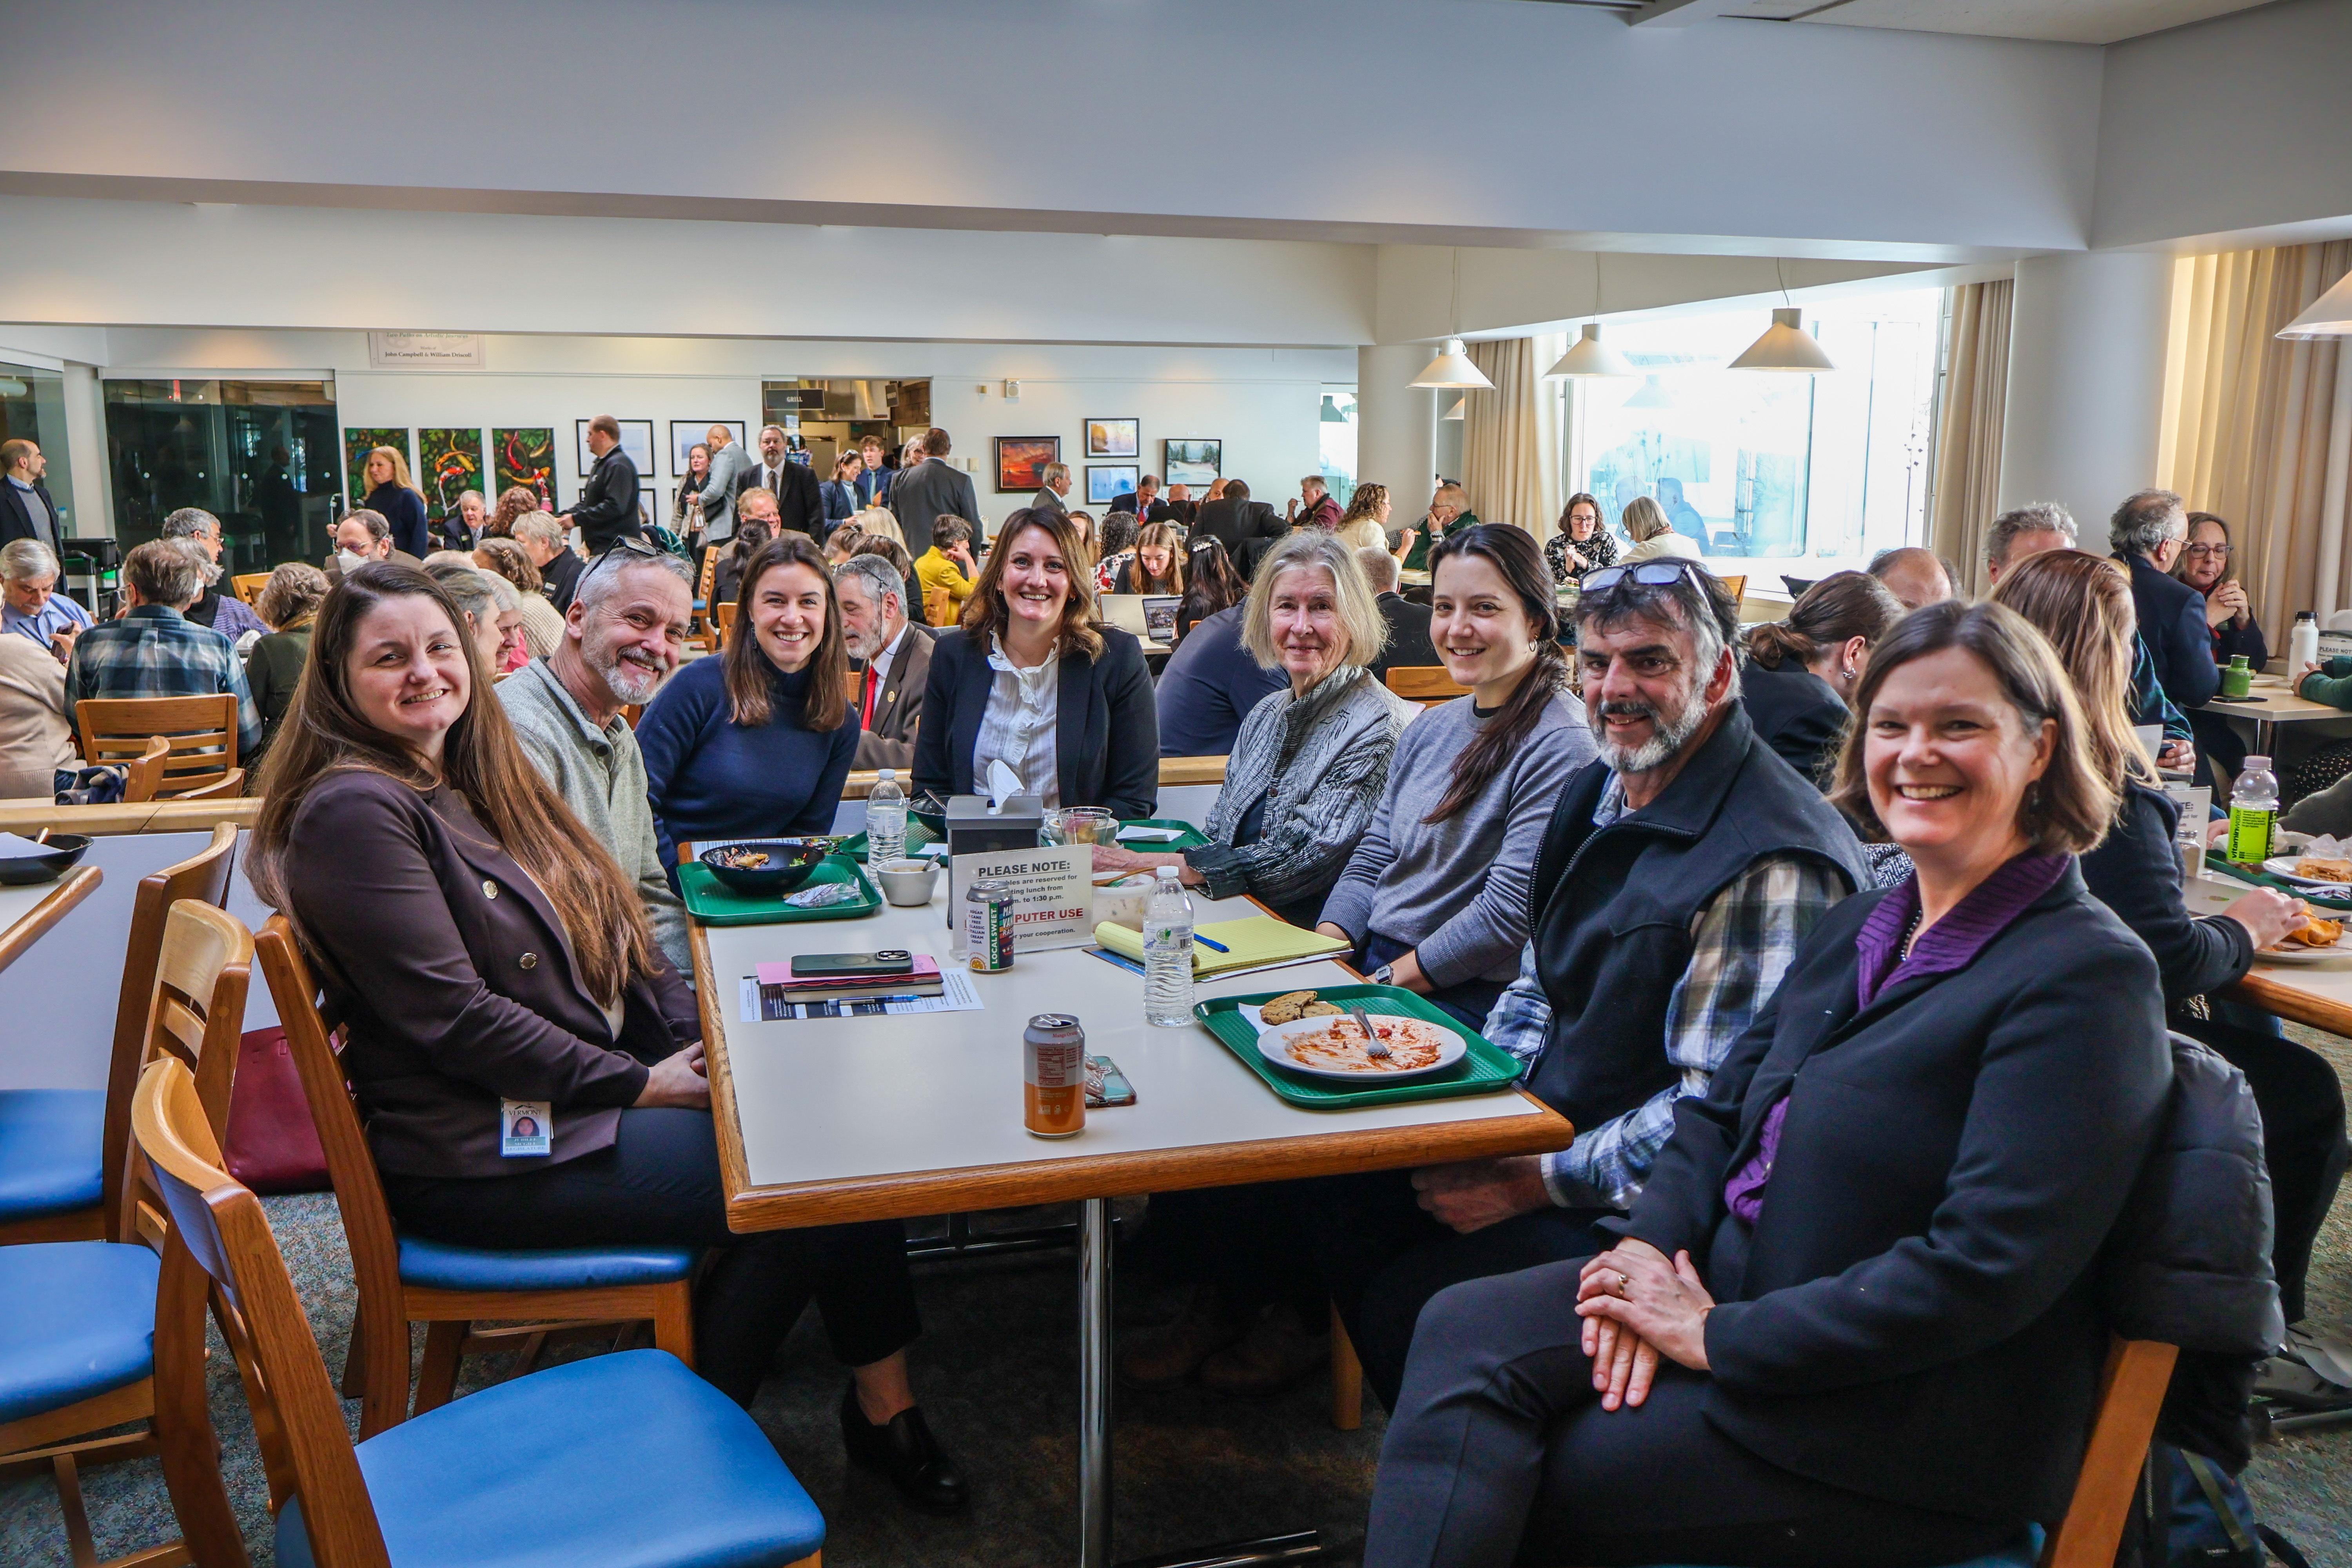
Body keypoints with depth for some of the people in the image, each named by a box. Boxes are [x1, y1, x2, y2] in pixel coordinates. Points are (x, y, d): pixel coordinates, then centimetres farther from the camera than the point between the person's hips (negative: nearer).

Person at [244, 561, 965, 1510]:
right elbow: (454, 1017, -20)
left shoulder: (470, 782, 14)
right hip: (482, 1157, -8)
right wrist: (642, 1084, -16)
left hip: (579, 1089, 8)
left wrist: (696, 1031, -1)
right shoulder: (353, 812, -14)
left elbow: (603, 941, 14)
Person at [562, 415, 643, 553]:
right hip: (599, 547, 10)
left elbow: (614, 506, -24)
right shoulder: (600, 464, 23)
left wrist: (576, 519, -19)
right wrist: (563, 518, 11)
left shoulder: (619, 465, -13)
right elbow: (587, 503, 27)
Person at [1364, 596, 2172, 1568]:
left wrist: (1722, 1337, -20)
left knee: (1532, 1486, -15)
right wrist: (1650, 1242, -7)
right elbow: (1725, 1106, 13)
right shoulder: (1865, 924, 11)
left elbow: (1985, 1269, -23)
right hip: (1737, 1285, 7)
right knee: (1463, 1333, -13)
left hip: (1911, 1415, -7)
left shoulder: (2088, 977, -16)